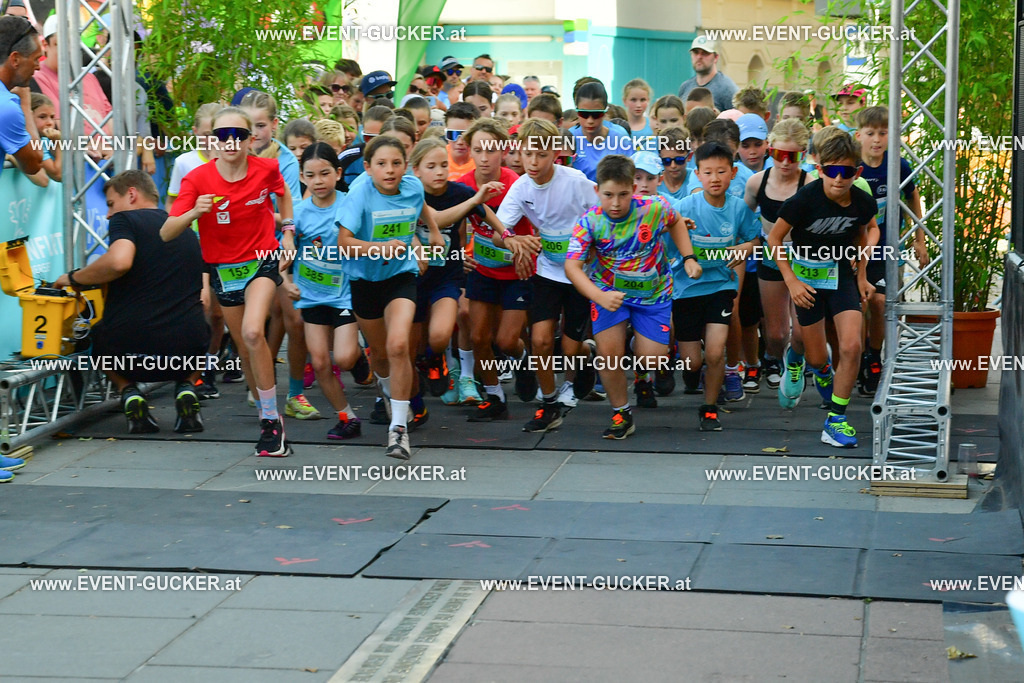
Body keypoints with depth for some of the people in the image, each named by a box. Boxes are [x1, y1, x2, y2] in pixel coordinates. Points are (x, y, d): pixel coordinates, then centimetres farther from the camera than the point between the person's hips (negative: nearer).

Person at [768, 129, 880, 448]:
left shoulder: (863, 203, -12)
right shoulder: (803, 200, -22)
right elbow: (775, 239, -9)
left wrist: (862, 274, 7)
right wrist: (791, 282, -12)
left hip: (842, 274, 2)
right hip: (806, 275, -2)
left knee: (851, 347, -16)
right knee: (817, 359, 4)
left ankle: (836, 421, -2)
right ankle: (821, 370, 44)